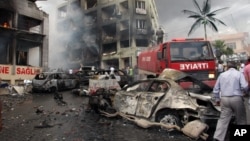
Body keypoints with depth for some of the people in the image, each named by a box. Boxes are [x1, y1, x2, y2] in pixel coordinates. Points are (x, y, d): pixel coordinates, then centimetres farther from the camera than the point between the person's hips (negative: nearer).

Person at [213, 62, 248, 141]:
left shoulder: (222, 75, 13)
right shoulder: (239, 74, 3)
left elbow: (216, 89, 13)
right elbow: (245, 86, -11)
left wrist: (217, 99, 21)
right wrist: (244, 91, 11)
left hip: (224, 99, 3)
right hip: (236, 98, -2)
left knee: (223, 119, 2)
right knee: (241, 119, 15)